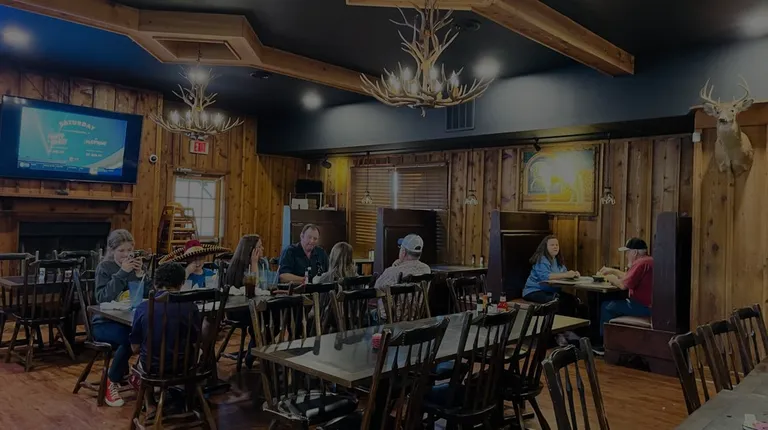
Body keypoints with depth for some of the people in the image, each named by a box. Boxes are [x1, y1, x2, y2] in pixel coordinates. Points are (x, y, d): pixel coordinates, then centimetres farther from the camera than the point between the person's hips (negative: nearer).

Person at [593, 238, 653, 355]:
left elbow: (623, 285, -22)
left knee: (607, 306, 1)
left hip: (644, 307, -10)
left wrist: (611, 278, -4)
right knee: (615, 303, 24)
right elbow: (628, 277, 24)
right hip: (648, 304, 10)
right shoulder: (648, 260, 14)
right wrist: (613, 271, 21)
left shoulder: (641, 263, -20)